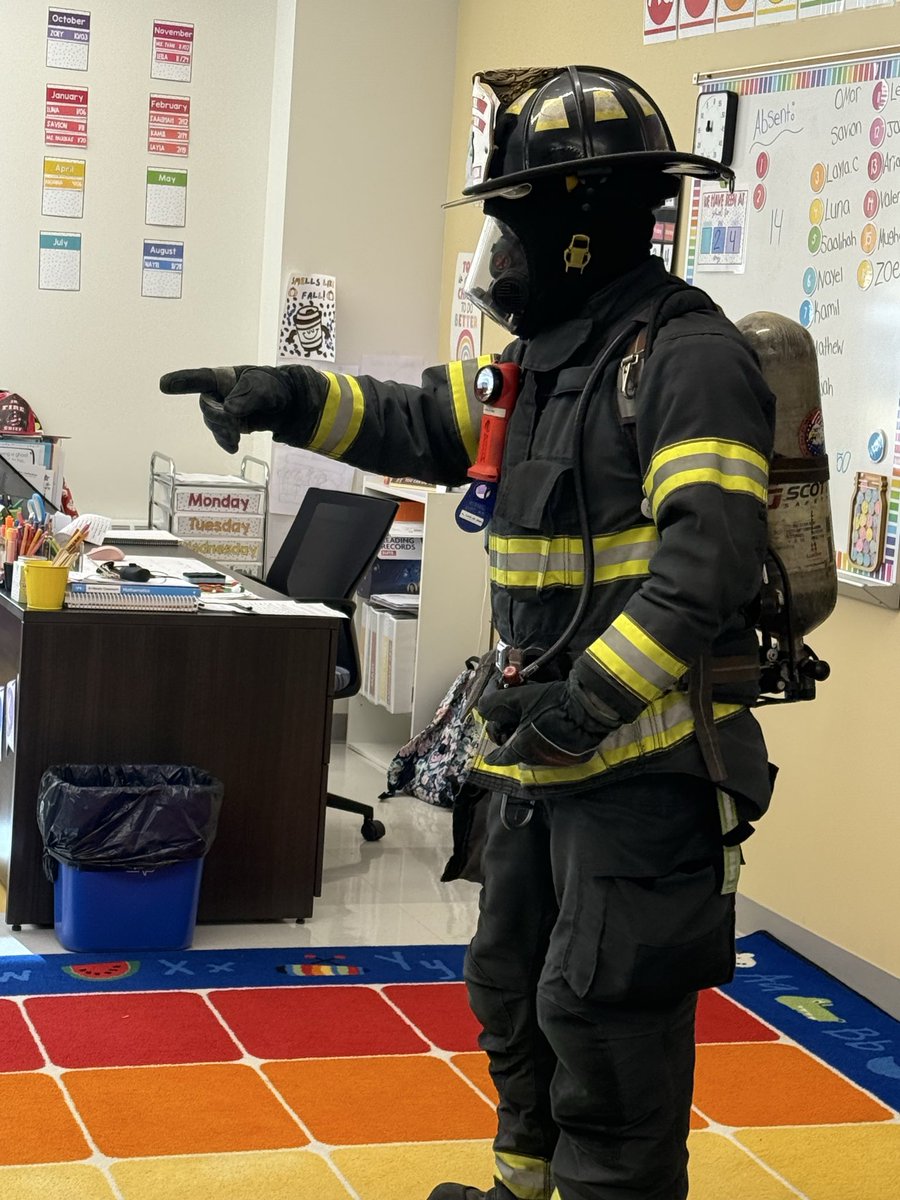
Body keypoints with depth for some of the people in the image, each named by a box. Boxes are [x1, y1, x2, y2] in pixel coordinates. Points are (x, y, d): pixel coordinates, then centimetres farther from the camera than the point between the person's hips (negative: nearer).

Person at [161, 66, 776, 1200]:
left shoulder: (687, 357, -18)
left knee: (608, 1024, -3)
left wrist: (592, 698, -33)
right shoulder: (542, 354, 11)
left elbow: (709, 557, -27)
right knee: (515, 994, 22)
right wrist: (288, 396, 2)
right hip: (538, 753, 10)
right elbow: (421, 426, 16)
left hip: (643, 759, -10)